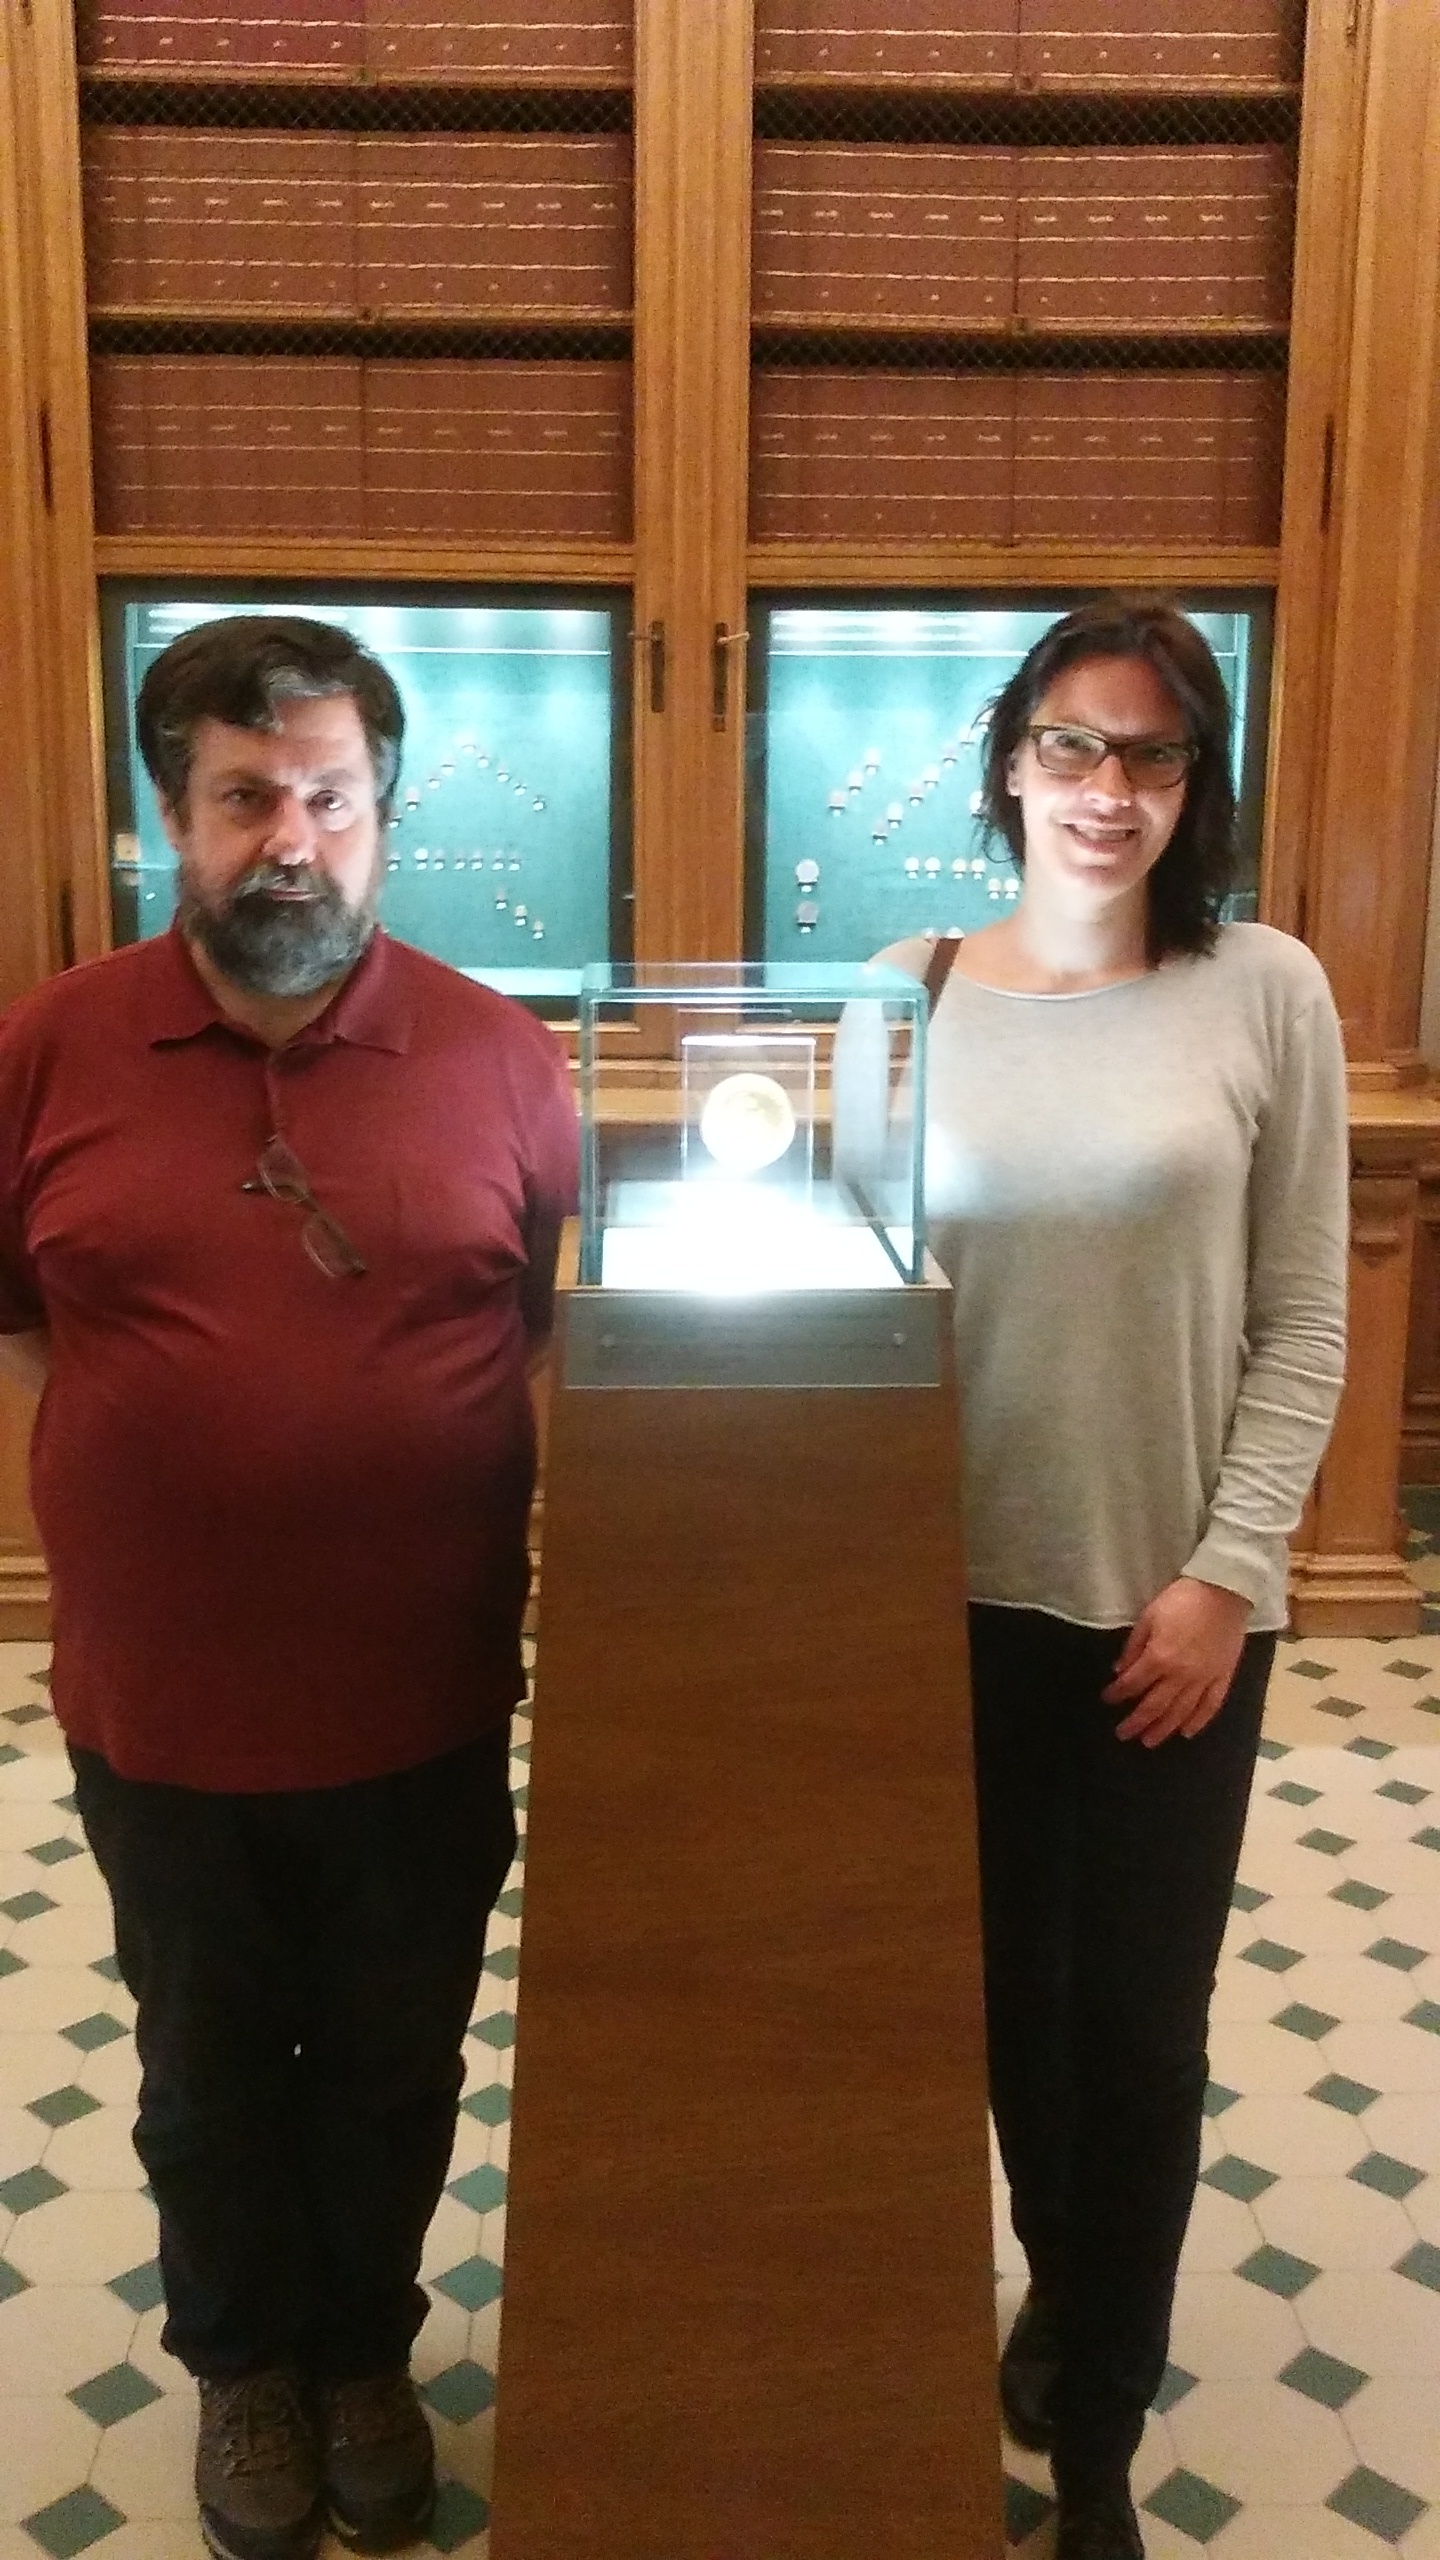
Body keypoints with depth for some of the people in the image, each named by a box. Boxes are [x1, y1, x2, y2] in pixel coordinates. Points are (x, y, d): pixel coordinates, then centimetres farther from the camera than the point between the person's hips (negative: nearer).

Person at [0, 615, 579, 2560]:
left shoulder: (501, 1059, -6)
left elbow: (575, 1326, 3)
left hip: (425, 1703, 0)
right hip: (161, 1706, 0)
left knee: (394, 2069, 20)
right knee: (210, 2075, 21)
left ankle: (366, 2353, 47)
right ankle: (244, 2364, 47)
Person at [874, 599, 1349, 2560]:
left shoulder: (1266, 994, -4)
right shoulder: (909, 994, 1)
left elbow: (1304, 1319, -3)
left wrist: (1224, 1571, -10)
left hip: (1175, 1597, -2)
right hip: (969, 1585, 2)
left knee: (1141, 2018, 8)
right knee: (1008, 1981, 17)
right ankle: (1064, 2281, 48)